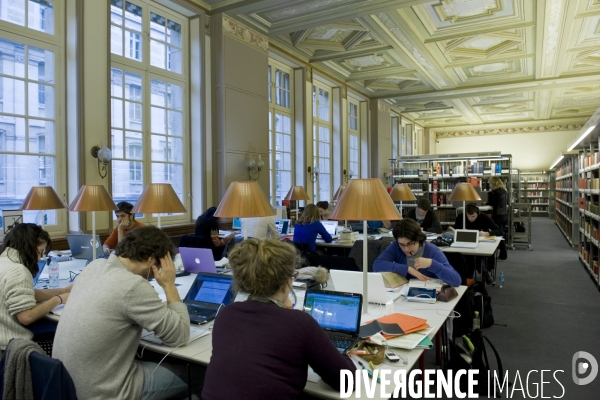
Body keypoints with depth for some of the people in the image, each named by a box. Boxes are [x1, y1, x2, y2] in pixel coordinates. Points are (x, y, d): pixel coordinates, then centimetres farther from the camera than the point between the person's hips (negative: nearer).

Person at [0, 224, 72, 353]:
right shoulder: (17, 270, -21)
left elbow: (27, 295, 14)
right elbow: (26, 317, -25)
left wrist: (63, 291, 10)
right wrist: (58, 300, -12)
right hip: (11, 345, -9)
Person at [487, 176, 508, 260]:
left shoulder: (495, 192, -15)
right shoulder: (504, 191, 11)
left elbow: (491, 203, -10)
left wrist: (489, 194, 3)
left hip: (498, 216, -9)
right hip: (505, 214, 9)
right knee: (502, 234, 14)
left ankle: (503, 255, 2)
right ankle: (503, 254, 19)